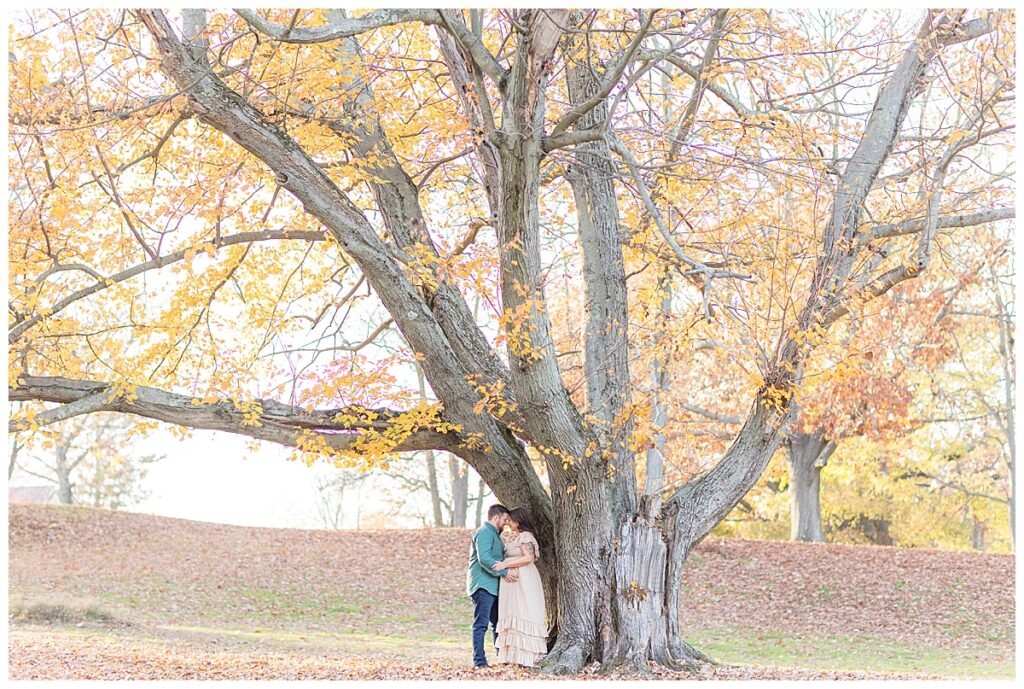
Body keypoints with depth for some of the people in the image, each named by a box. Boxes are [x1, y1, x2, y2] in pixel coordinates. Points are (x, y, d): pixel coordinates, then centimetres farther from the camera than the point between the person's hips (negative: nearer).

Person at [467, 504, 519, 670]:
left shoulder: (494, 534, 22)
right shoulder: (485, 533, -12)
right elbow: (484, 558, -24)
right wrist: (504, 571, -25)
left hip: (493, 586, 11)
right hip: (483, 585, -11)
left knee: (498, 623, 14)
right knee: (481, 624, -10)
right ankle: (479, 661, -11)